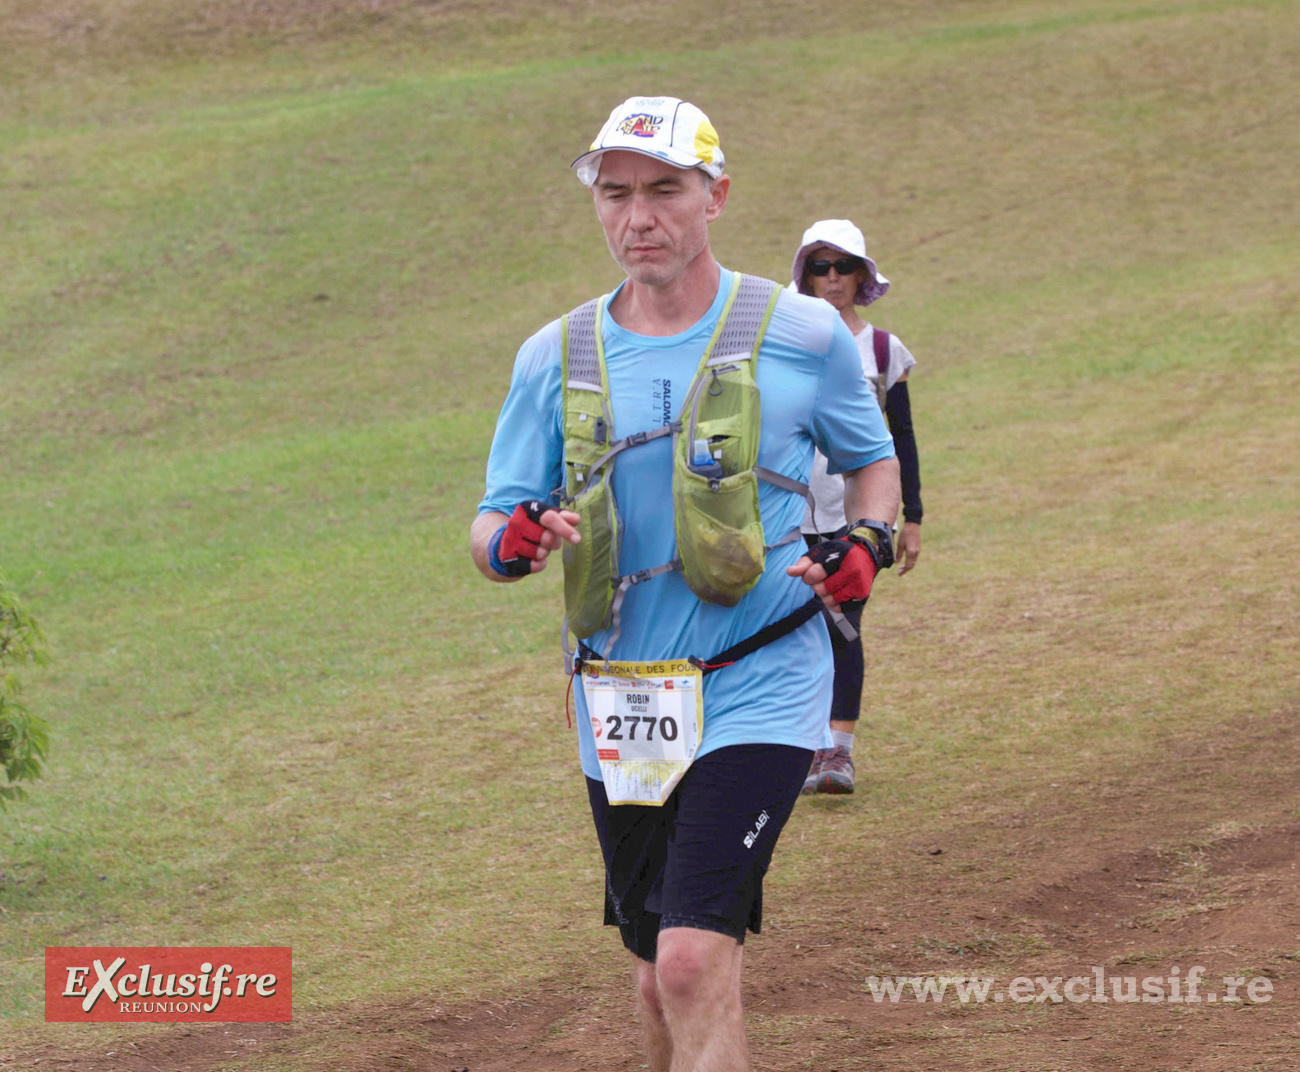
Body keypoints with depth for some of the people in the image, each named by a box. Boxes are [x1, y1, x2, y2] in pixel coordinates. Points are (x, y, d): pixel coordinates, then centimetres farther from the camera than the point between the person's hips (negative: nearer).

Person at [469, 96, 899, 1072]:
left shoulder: (802, 334, -2)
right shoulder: (555, 358, 5)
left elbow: (873, 460, 14)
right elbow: (490, 528, 6)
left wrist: (867, 543, -8)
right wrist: (512, 541, -19)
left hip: (756, 694, -4)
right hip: (620, 708, 4)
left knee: (695, 962, -19)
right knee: (661, 980, 14)